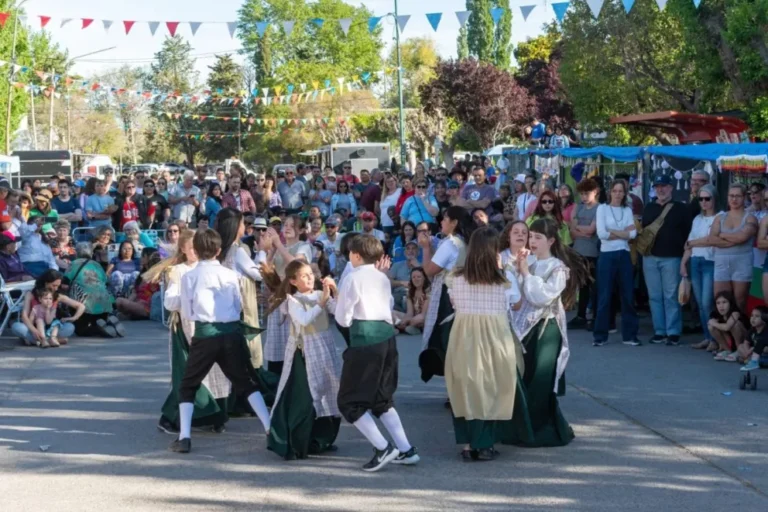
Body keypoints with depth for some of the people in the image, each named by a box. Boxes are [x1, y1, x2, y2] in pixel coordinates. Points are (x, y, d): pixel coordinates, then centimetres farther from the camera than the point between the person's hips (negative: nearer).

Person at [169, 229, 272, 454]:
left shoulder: (189, 277, 0)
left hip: (205, 334, -2)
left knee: (188, 386, 12)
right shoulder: (230, 274, 4)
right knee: (247, 383, 15)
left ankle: (184, 437, -2)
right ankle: (272, 429, 7)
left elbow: (186, 312, 5)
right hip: (232, 332, 2)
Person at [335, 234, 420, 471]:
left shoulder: (352, 279, -6)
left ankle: (383, 448, -7)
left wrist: (337, 300, 14)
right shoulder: (383, 278, 15)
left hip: (364, 338, -7)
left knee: (350, 400, 3)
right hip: (387, 334, 7)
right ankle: (406, 449, 11)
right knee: (382, 397, 19)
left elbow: (343, 319, -4)